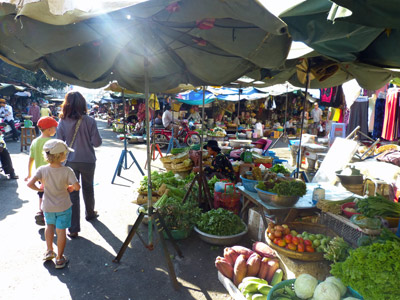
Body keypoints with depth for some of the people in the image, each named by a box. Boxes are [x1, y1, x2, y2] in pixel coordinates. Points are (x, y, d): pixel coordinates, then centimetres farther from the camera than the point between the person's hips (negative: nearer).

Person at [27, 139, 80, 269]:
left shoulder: (42, 170, -14)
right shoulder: (67, 171, -20)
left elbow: (30, 184, -22)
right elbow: (77, 187, -25)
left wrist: (39, 189, -2)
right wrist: (70, 187, -3)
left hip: (48, 206, 3)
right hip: (63, 206, -3)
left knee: (50, 225, 28)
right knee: (61, 230, 8)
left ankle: (49, 251, 35)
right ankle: (59, 258, 19)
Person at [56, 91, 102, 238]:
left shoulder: (62, 122, -6)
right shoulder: (89, 121, -13)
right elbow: (97, 142, -11)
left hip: (70, 161, 1)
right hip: (88, 161, -1)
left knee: (72, 193, 6)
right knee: (88, 188, 21)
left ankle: (73, 228, 8)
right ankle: (90, 213, 43)